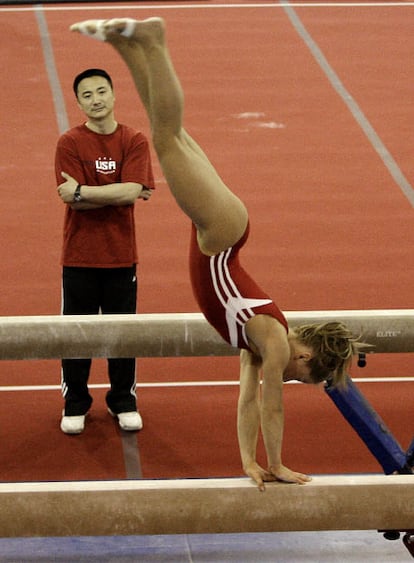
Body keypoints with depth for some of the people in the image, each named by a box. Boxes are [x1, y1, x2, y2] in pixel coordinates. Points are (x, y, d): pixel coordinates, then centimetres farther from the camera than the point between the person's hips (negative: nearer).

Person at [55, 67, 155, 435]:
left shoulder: (135, 142, -2)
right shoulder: (69, 143, -6)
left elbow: (131, 191, -15)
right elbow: (71, 200, -15)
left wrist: (82, 191, -15)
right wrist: (117, 194, -14)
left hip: (121, 255, 1)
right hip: (79, 256, -1)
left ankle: (123, 402, 23)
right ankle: (75, 405, 18)